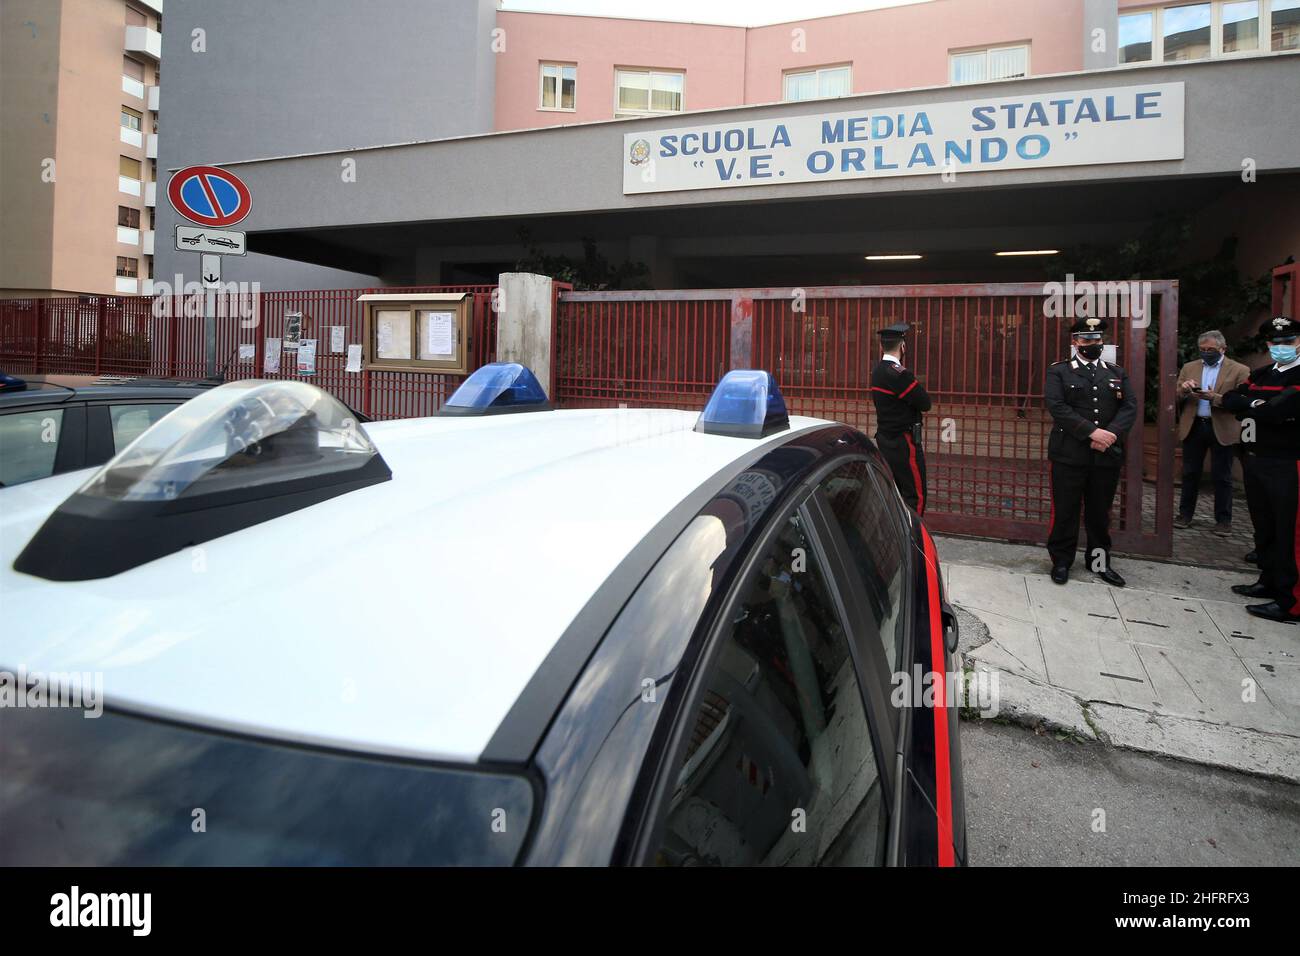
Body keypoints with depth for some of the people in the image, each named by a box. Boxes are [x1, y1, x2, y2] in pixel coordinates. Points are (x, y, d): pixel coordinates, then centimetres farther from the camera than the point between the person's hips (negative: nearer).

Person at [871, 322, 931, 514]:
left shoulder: (877, 371, 8)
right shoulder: (898, 374, -20)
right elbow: (925, 403, -17)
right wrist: (918, 387, 1)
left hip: (885, 439, 9)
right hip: (904, 442, -9)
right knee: (915, 497, -4)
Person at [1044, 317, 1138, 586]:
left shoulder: (1117, 373, 14)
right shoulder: (1058, 372, 2)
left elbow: (1130, 407, 4)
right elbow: (1057, 407, -12)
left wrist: (1111, 433, -14)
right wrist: (1092, 432, -18)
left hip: (1107, 456, 4)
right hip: (1069, 455, -3)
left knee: (1100, 511, 12)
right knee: (1065, 511, 2)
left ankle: (1099, 561, 25)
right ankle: (1061, 561, 15)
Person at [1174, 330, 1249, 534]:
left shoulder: (1239, 370, -3)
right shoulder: (1188, 368, 9)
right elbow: (1175, 397, 7)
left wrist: (1215, 398, -23)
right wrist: (1183, 389, -14)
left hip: (1222, 430, -3)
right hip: (1193, 427, 3)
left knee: (1222, 477, 5)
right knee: (1190, 473, 11)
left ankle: (1223, 519, 14)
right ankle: (1185, 513, 21)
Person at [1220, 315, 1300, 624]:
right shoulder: (1259, 374, 14)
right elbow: (1230, 400, 3)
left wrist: (1252, 406, -6)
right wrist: (1261, 405, -12)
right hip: (1255, 462, 7)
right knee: (1264, 529, 17)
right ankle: (1269, 582, 30)